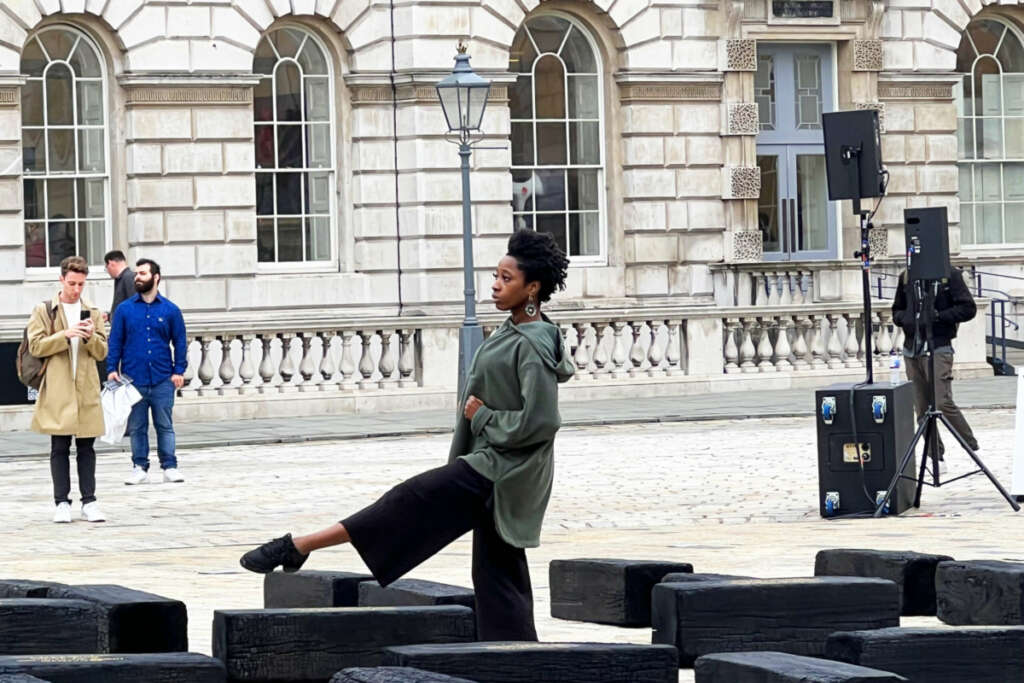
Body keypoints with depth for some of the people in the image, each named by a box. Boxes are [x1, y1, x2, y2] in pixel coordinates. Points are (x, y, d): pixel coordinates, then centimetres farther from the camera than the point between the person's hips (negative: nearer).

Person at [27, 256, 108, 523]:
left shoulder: (91, 313, 14)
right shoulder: (44, 311, 5)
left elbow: (102, 352, 11)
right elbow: (36, 346, -4)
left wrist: (91, 337, -10)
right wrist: (65, 335, -15)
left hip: (86, 390, 3)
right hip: (56, 390, -3)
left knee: (86, 447, 3)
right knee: (60, 447, -1)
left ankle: (89, 502, 6)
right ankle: (62, 503, 3)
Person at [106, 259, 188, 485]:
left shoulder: (170, 310, 5)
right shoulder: (125, 309, 5)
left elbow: (180, 342, 7)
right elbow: (115, 341, 5)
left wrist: (179, 370, -1)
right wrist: (112, 369, -3)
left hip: (163, 380, -1)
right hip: (133, 379, 1)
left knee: (165, 425, 2)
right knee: (137, 426, 5)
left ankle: (170, 467, 7)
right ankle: (140, 467, 12)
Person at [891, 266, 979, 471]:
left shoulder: (950, 275, -3)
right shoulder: (906, 277, 13)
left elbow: (968, 308, -6)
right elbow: (897, 310, 23)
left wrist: (937, 316, -16)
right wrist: (904, 319, 0)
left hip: (938, 348, -6)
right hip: (912, 349, 6)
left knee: (943, 403, -15)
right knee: (922, 409, 5)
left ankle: (973, 450, -1)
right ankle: (936, 458, 14)